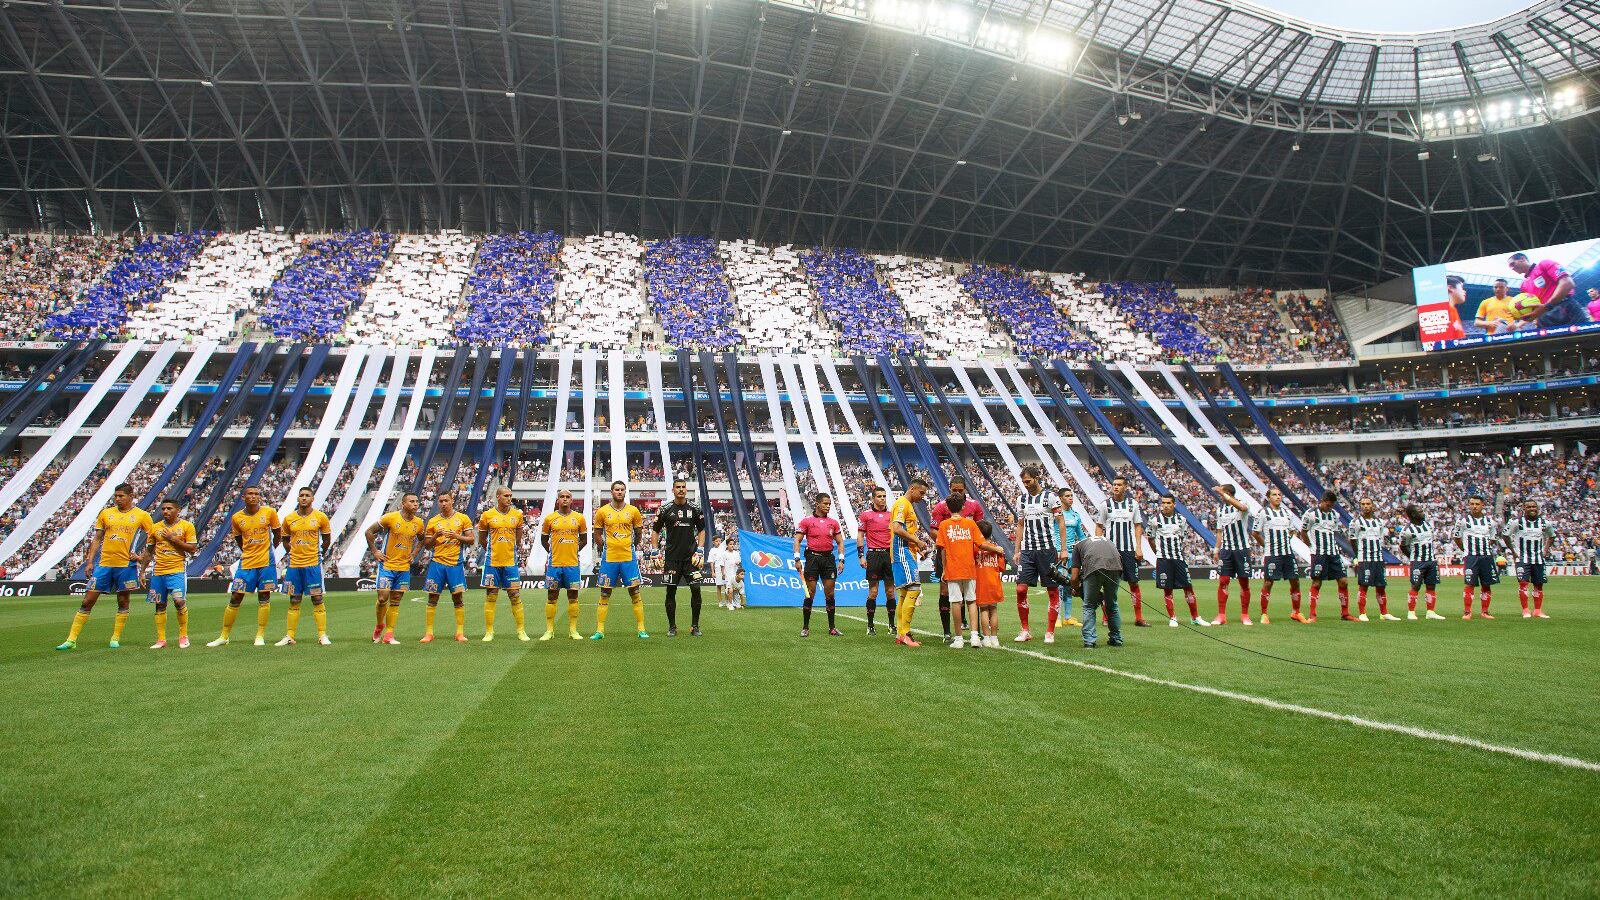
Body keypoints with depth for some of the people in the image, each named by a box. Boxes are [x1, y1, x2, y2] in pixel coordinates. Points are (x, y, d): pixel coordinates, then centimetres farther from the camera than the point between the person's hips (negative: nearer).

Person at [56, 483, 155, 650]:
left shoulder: (142, 515, 1)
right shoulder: (105, 513, 9)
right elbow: (97, 539, 13)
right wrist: (90, 561, 7)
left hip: (126, 564, -2)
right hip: (104, 563, 2)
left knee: (123, 602, 5)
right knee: (87, 601, 1)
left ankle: (115, 639, 16)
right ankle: (71, 640, 6)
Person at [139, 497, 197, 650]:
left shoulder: (187, 526, 0)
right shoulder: (156, 528, 11)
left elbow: (192, 549, -5)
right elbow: (149, 552, 17)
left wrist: (173, 539, -12)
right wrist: (142, 571, 11)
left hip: (177, 571, -4)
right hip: (158, 573, 4)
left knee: (179, 601, -15)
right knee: (160, 605, 6)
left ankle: (183, 636, 0)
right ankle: (161, 640, 12)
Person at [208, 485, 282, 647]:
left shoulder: (269, 512, -3)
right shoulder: (236, 518, 1)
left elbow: (278, 534, 9)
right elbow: (238, 539, 16)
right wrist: (249, 553, 12)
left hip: (266, 562, -1)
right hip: (246, 563, 1)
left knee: (264, 597, 2)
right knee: (235, 598, 3)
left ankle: (260, 636, 10)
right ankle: (224, 636, 13)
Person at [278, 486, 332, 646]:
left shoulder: (320, 517, -1)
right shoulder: (289, 519, 5)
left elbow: (327, 538, 10)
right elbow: (284, 538, 18)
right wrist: (292, 551, 7)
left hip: (313, 564, -2)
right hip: (294, 565, 3)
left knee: (317, 599, -2)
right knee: (294, 601, 8)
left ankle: (322, 635, 2)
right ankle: (289, 636, 14)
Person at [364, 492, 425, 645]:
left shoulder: (419, 523, 2)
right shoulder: (391, 517, -11)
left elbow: (421, 540, 22)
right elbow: (369, 531, -2)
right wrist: (374, 552, -5)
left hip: (404, 567, 4)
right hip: (387, 565, -4)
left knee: (395, 601, 5)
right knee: (383, 598, -8)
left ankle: (388, 634, 10)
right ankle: (379, 626, 18)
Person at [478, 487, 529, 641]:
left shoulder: (517, 515, 4)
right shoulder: (487, 515, -2)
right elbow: (482, 539, 10)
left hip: (511, 562, 1)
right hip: (492, 562, -1)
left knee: (515, 596, 1)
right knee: (491, 597, 4)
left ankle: (521, 631, 7)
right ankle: (489, 632, 12)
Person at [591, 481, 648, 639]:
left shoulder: (633, 511, 3)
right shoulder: (602, 512, 2)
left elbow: (638, 532, 15)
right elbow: (597, 535, 10)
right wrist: (605, 549, 6)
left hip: (629, 558, 0)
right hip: (609, 559, 0)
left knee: (635, 593, 0)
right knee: (605, 594, 5)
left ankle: (641, 629, 5)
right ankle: (600, 630, 11)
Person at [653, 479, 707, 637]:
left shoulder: (694, 509, 5)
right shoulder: (665, 510, 2)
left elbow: (702, 530, 11)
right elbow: (656, 531, 10)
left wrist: (699, 550, 0)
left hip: (690, 556, 0)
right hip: (672, 557, 0)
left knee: (696, 589, -6)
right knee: (670, 591, 2)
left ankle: (694, 626, 6)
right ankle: (672, 627, 14)